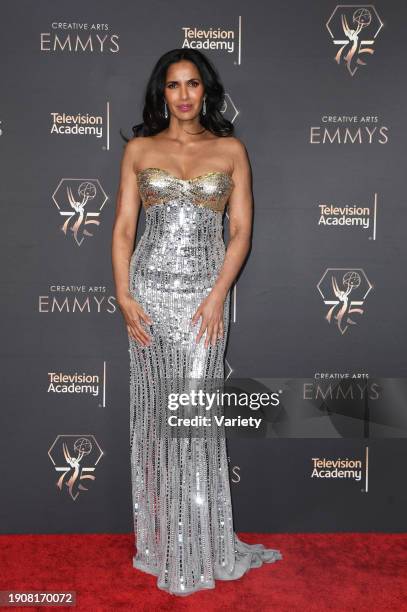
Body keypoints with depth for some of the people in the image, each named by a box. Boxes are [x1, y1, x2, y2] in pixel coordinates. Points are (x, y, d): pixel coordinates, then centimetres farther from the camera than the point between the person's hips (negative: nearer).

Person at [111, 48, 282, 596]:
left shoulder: (230, 150, 7)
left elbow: (241, 231, 2)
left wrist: (218, 295, -9)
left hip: (205, 293, -1)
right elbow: (123, 229, 5)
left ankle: (199, 544, 14)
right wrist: (124, 297, -6)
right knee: (155, 411, 6)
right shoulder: (139, 149, 8)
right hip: (150, 291, 1)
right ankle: (160, 537, 22)